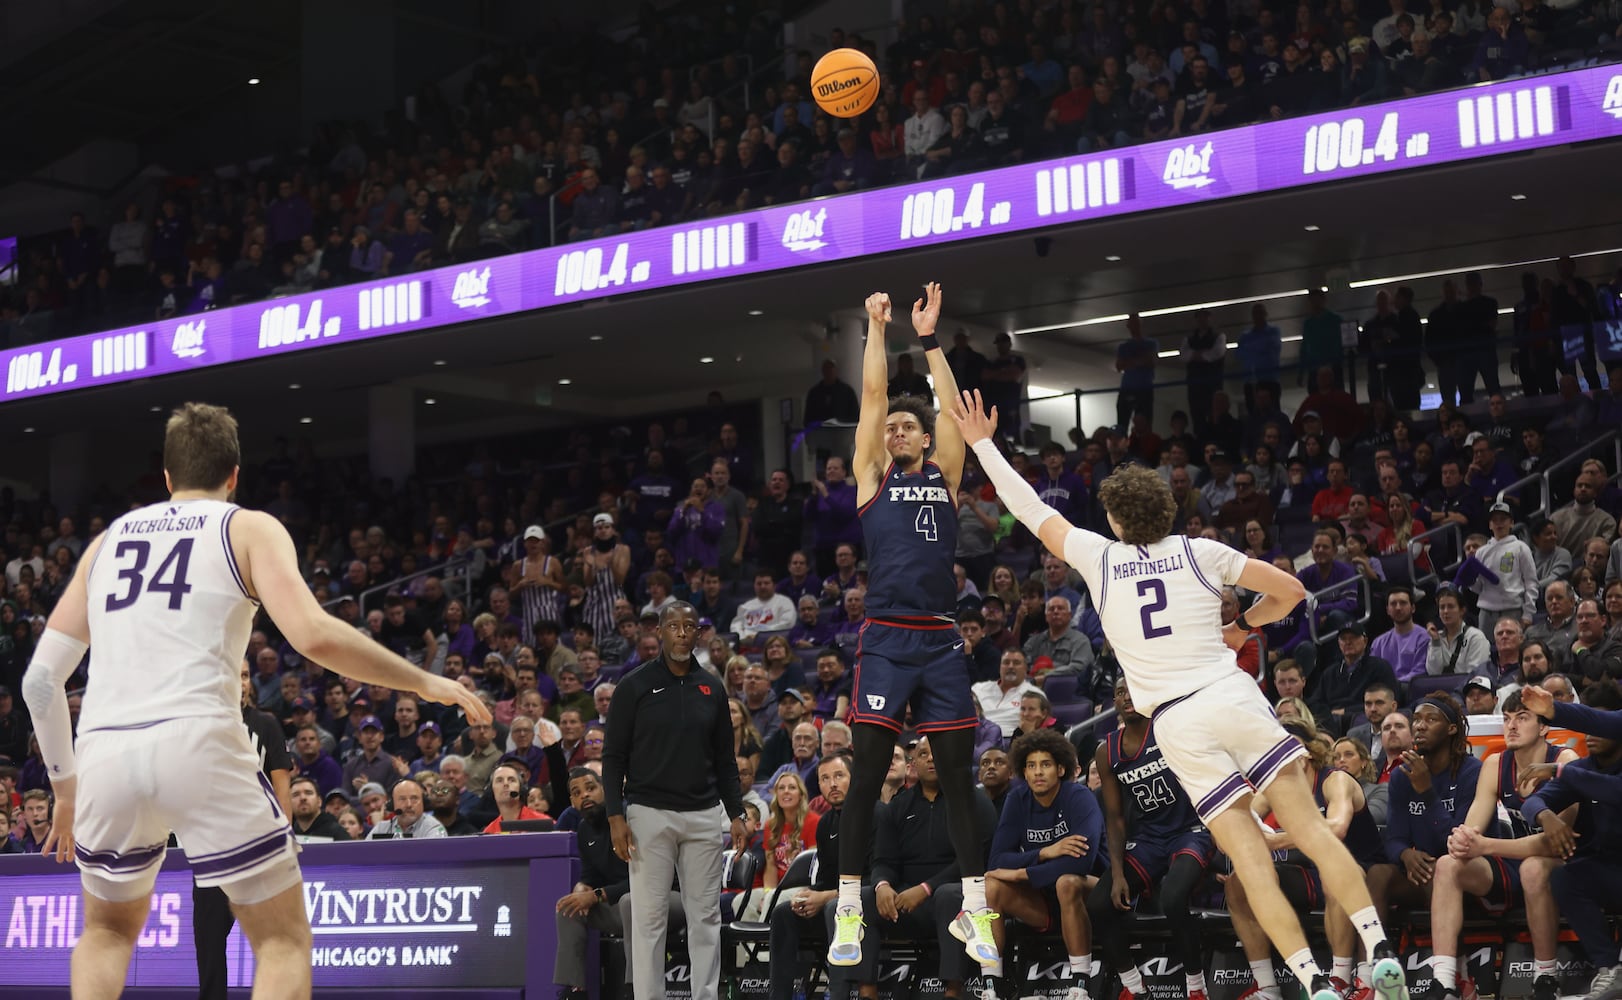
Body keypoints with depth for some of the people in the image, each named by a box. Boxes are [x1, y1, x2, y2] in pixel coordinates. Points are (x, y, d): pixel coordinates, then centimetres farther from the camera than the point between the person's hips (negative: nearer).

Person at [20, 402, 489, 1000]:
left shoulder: (109, 538, 23)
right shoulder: (249, 528, 10)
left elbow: (40, 679, 18)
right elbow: (314, 635, -8)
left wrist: (66, 789, 29)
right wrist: (426, 683, 3)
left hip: (104, 750, 4)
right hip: (197, 742, -4)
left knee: (109, 929, 29)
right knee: (284, 938, 10)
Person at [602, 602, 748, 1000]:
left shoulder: (711, 689, 11)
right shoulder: (635, 685, 0)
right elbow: (614, 756, -1)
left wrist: (736, 813, 7)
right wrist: (616, 816, -9)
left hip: (704, 817, 3)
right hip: (650, 814, -3)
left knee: (705, 916, 4)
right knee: (649, 917, -1)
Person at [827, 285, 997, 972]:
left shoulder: (945, 475, 14)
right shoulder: (873, 475, 10)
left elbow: (952, 405, 4)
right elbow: (872, 394, 5)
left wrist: (929, 337, 2)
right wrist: (877, 327, 6)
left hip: (941, 642, 2)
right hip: (886, 639, -2)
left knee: (957, 774, 4)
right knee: (866, 773, -5)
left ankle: (974, 910, 9)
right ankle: (849, 911, 1)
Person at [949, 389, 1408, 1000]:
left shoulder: (1097, 557, 7)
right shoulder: (1201, 552, 8)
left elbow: (1032, 510, 17)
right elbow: (1291, 590, 9)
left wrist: (982, 444, 27)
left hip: (1177, 724, -1)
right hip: (1232, 695, 1)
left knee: (1251, 861, -2)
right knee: (1311, 829, 0)